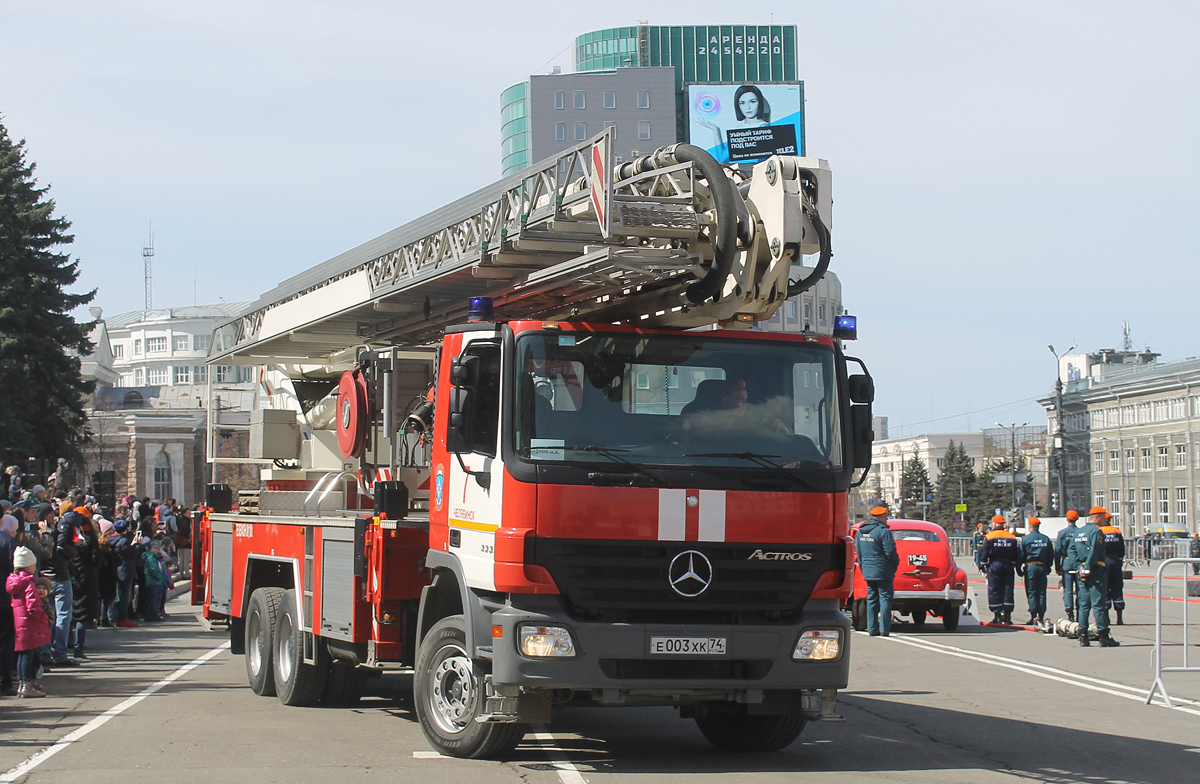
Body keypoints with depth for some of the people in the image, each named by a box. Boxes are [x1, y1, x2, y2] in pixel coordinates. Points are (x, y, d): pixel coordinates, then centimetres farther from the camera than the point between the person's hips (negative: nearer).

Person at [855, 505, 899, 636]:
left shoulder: (860, 532, 11)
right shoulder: (883, 531, -14)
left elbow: (858, 552, 16)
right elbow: (890, 552, -15)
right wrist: (896, 563, 3)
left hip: (868, 572, 7)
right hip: (883, 571, -7)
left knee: (871, 600, 11)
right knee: (885, 598, -2)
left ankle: (872, 628, 10)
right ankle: (884, 628, -5)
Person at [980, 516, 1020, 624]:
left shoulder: (990, 536, -4)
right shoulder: (1012, 537, 6)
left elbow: (985, 553, -5)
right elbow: (1017, 555, 9)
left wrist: (984, 566, 1)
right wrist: (1016, 566, 15)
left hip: (994, 565, -3)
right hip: (1008, 565, 3)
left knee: (994, 591, 1)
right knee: (1008, 590, 6)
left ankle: (997, 615, -3)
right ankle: (1007, 615, 3)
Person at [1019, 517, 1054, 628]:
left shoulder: (1025, 539, -4)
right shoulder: (1046, 539, 6)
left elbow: (1021, 555, -3)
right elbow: (1051, 555, 11)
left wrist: (1019, 569, 5)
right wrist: (1048, 568, 20)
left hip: (1030, 566, -3)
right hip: (1042, 567, 3)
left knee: (1031, 593, 0)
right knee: (1041, 593, 7)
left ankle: (1034, 617, -6)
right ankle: (1041, 617, 4)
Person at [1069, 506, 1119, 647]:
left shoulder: (1078, 532, 15)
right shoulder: (1096, 531, -10)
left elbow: (1072, 550, 9)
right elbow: (1094, 551, -19)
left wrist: (1080, 567, 1)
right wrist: (1088, 567, -16)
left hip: (1082, 572, 8)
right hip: (1096, 572, -8)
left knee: (1083, 604, 9)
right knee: (1099, 604, -5)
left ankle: (1083, 637, 8)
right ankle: (1103, 636, -4)